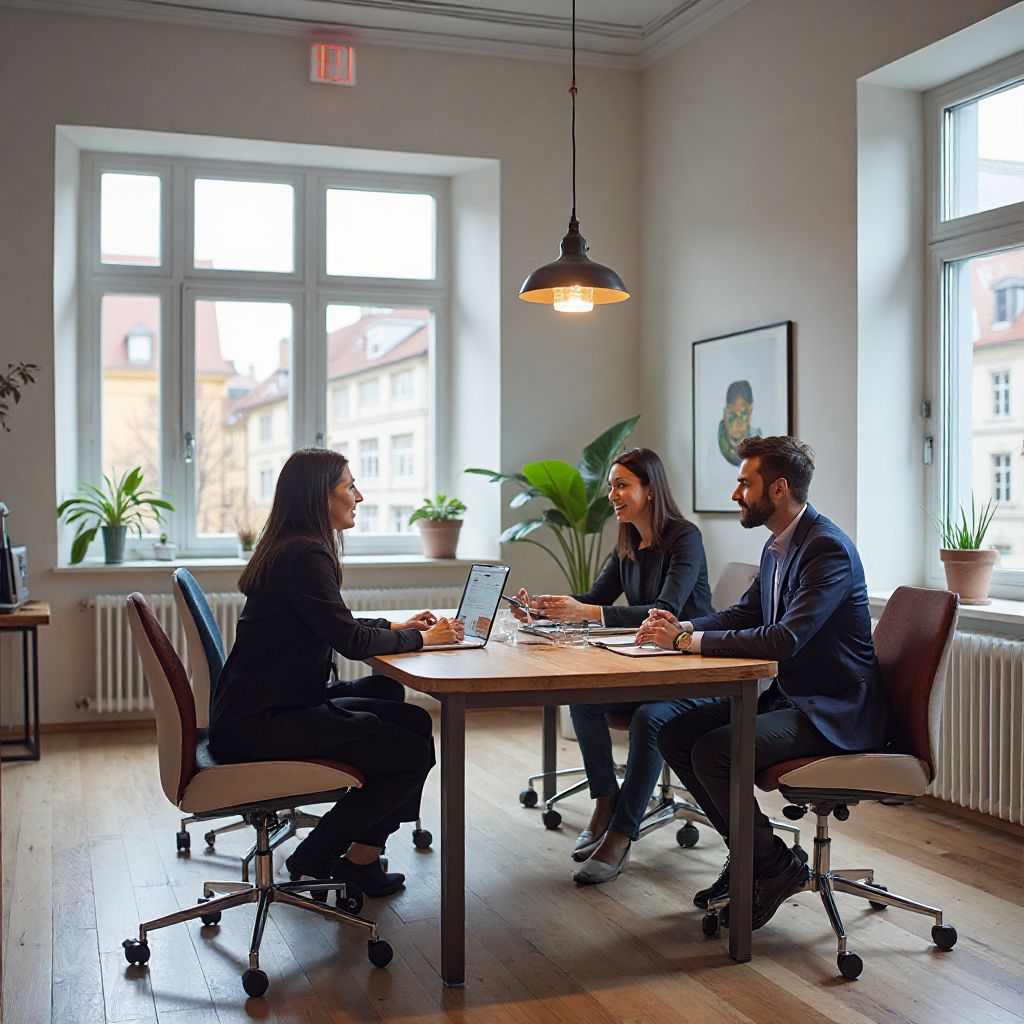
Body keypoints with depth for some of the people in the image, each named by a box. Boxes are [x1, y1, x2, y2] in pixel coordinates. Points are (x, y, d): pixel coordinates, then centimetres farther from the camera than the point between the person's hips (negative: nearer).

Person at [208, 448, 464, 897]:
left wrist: (395, 626, 16)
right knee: (414, 751, -12)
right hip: (257, 725, -10)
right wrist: (421, 639, -4)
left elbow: (330, 625, 25)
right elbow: (350, 641, -18)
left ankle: (361, 855, 10)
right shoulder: (304, 555, -18)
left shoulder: (289, 548, 14)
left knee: (412, 720, 8)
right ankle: (315, 856, 1)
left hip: (275, 706, 10)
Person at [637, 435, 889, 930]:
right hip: (788, 695, 10)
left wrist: (689, 641, -25)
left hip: (835, 712, -10)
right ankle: (750, 850, 13)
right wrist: (682, 627, -2)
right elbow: (745, 614, 17)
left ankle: (776, 867, -2)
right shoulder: (778, 545, 9)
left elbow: (785, 639, -30)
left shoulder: (828, 548, -22)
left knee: (712, 752, -25)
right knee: (675, 735, 1)